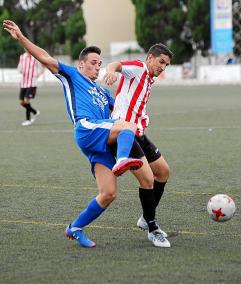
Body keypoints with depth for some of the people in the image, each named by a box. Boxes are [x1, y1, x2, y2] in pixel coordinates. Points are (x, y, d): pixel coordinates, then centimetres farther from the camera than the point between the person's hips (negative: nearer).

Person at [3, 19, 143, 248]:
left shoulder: (102, 92, 36)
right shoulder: (72, 75, 17)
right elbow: (45, 58, 8)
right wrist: (20, 37, -1)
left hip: (102, 142, 7)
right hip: (86, 129, -7)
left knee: (108, 194, -3)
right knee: (127, 127, -31)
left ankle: (75, 228, 10)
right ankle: (122, 160, -61)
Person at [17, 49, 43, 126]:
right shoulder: (22, 57, 8)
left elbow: (41, 69, 1)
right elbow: (19, 68, 19)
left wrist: (35, 77, -11)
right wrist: (20, 70, -3)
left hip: (32, 83, -6)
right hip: (23, 83, 6)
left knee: (26, 100, -14)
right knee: (21, 102, 5)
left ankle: (28, 119, 0)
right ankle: (35, 112, 28)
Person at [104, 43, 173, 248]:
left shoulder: (149, 80, 23)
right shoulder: (138, 68, -5)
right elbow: (117, 65, -27)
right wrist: (111, 70, -49)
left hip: (137, 134, 10)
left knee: (163, 171, 17)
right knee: (147, 179, -16)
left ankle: (147, 218, 29)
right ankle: (152, 229, -3)